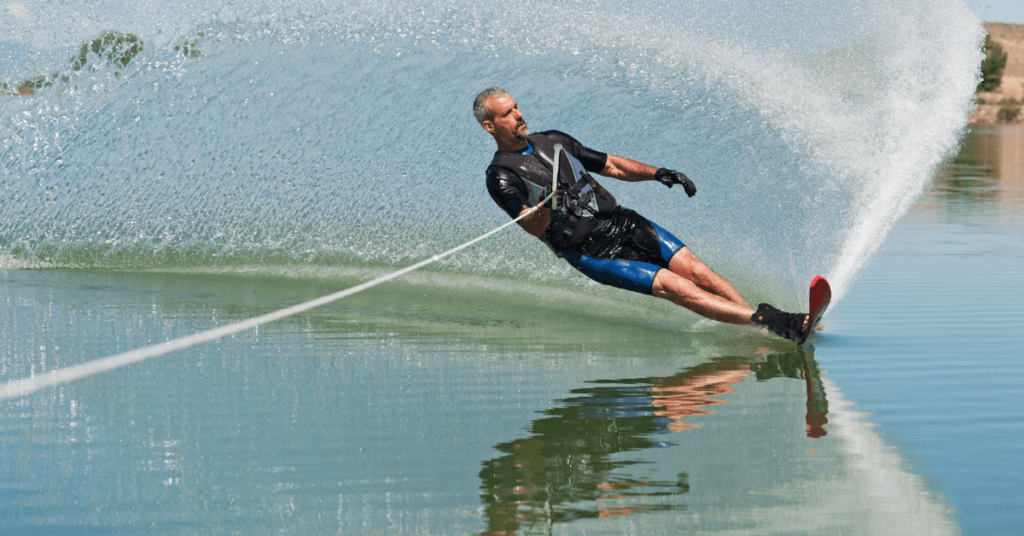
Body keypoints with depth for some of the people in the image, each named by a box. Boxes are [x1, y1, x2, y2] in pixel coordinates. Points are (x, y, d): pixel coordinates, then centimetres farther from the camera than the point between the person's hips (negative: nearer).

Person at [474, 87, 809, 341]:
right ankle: (769, 323, -28)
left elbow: (610, 166, 20)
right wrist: (545, 207, -39)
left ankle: (764, 317, -16)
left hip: (623, 222, 6)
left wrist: (655, 173, 5)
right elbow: (534, 229, -16)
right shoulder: (501, 177, -5)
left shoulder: (552, 141, 14)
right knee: (672, 286, -20)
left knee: (694, 270, -12)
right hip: (593, 252, -6)